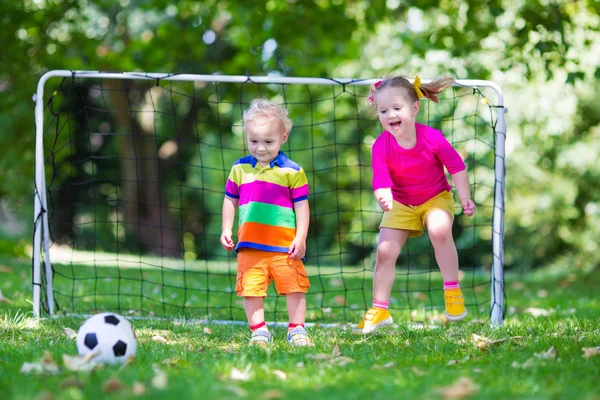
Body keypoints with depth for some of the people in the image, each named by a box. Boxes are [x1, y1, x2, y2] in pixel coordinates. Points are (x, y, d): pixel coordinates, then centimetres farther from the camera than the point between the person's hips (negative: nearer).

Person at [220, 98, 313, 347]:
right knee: (250, 288, 1)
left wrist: (300, 238, -7)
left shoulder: (291, 171, -1)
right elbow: (230, 200, 16)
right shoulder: (240, 168, 7)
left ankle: (296, 330, 14)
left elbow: (301, 205, -1)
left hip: (284, 245, -2)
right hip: (250, 244, 2)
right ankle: (258, 331, 11)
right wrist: (226, 230, 8)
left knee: (294, 286, 2)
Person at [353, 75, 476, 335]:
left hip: (436, 198, -2)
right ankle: (379, 310, 8)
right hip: (401, 203, 2)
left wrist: (465, 198, -12)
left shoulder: (432, 138, -24)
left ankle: (452, 290, -15)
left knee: (439, 229, -32)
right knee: (385, 250, -5)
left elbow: (456, 166, -11)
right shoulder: (381, 147, -20)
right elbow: (381, 179, -26)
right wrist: (384, 198, -48)